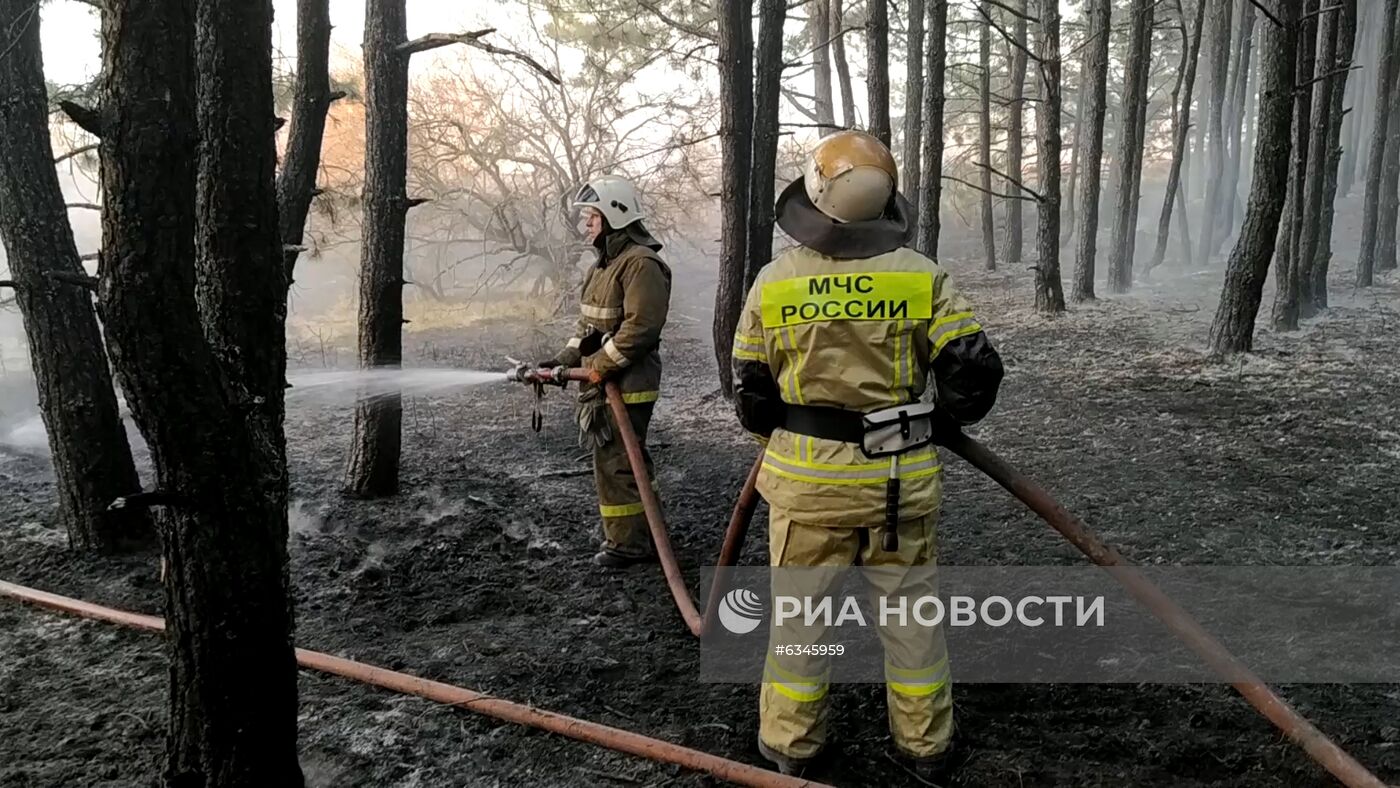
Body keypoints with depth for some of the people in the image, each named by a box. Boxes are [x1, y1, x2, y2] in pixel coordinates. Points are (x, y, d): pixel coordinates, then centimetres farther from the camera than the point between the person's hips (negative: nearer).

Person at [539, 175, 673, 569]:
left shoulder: (641, 264, -17)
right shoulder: (604, 263, 16)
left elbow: (640, 328, -24)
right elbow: (588, 322, 19)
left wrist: (600, 367, -20)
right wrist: (565, 358, 6)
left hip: (626, 386, -10)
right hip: (602, 384, 10)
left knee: (616, 463, -5)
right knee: (613, 460, 17)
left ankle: (627, 543, 6)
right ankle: (637, 535, 29)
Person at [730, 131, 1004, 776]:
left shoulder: (773, 281, -4)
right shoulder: (921, 275, -6)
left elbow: (751, 389, 2)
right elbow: (976, 372, -7)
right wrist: (936, 425, 11)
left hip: (806, 477, 0)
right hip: (899, 476, 0)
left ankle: (790, 746, 25)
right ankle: (925, 745, 28)